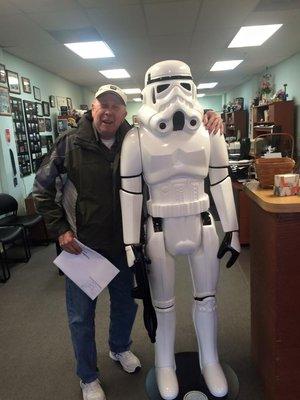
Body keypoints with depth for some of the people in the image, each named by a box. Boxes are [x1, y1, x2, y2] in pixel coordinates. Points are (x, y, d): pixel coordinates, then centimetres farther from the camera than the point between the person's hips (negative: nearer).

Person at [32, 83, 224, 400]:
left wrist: (207, 121, -20)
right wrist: (60, 229, -8)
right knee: (81, 315, 12)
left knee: (126, 303, 22)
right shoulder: (70, 144, -10)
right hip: (81, 244, -2)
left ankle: (120, 348, 54)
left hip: (123, 243, 3)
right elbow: (42, 190, -1)